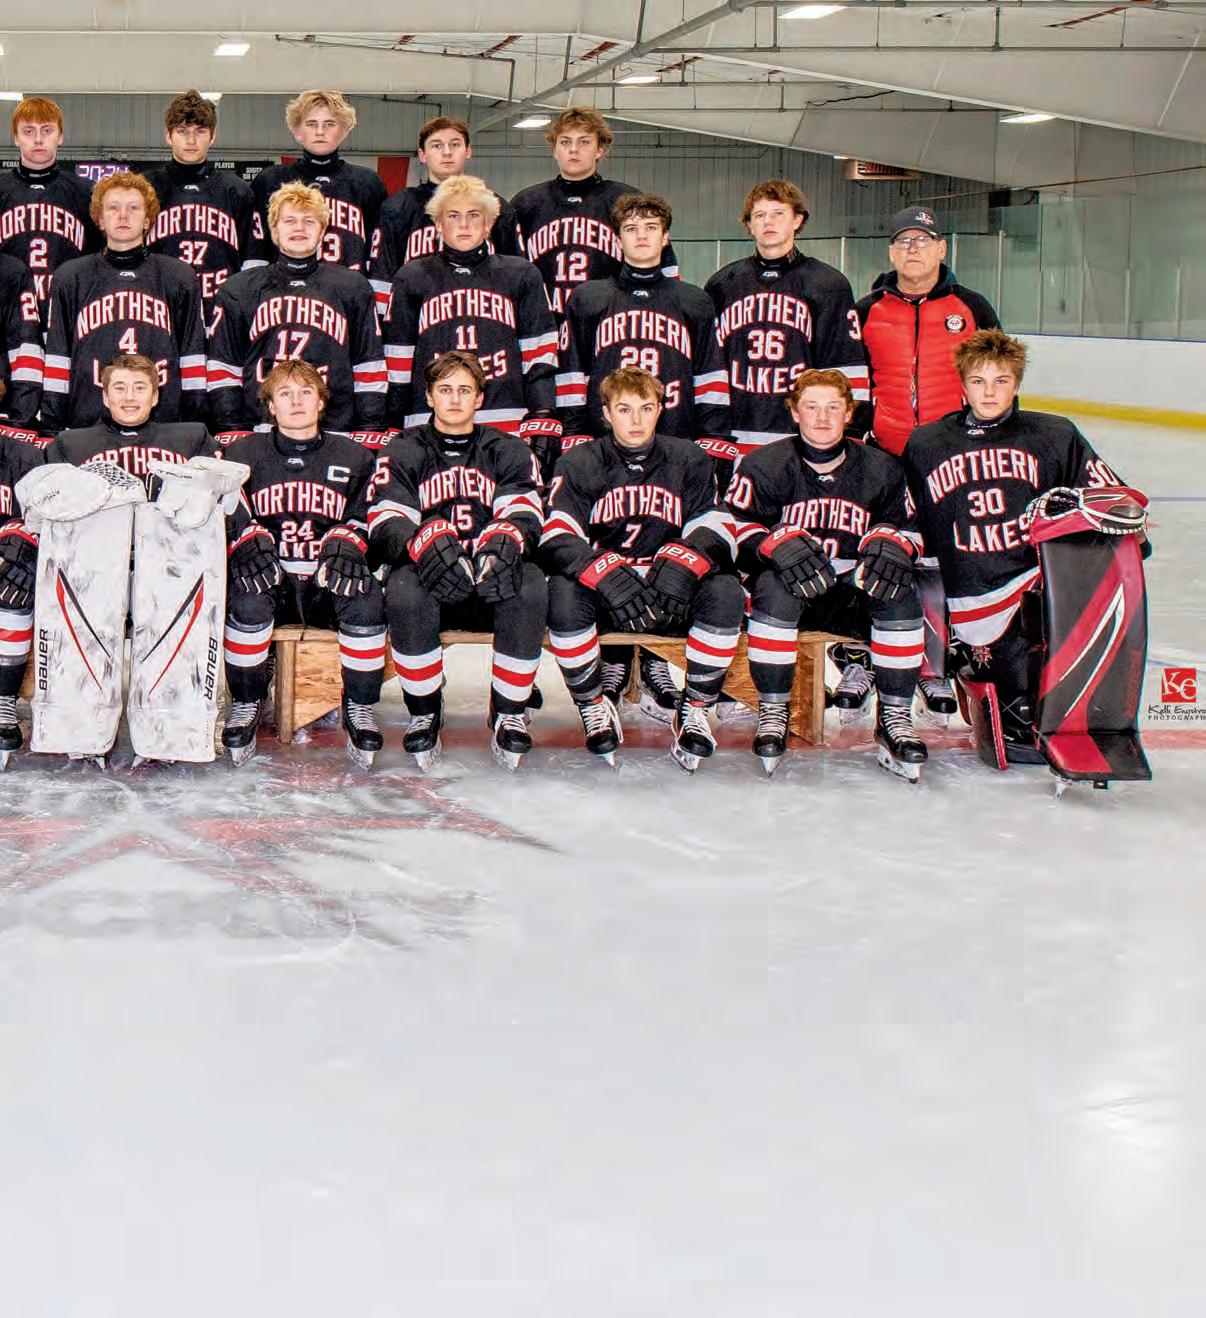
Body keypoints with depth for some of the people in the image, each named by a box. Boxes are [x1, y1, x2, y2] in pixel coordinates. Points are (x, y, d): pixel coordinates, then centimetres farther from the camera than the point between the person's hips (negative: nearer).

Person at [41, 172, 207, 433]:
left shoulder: (179, 279, 13)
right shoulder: (69, 279, 12)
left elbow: (193, 357, 11)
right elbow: (57, 359, 10)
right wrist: (52, 429, 4)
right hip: (86, 426, 0)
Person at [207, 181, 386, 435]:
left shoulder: (353, 288, 14)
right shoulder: (238, 290, 14)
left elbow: (370, 367, 12)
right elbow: (224, 367, 12)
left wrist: (370, 432, 4)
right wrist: (231, 431, 3)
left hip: (334, 430, 0)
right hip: (258, 430, 0)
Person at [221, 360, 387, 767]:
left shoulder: (352, 457, 13)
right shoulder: (244, 454, 11)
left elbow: (362, 519, 12)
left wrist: (344, 544, -11)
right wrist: (251, 543, -16)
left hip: (328, 582, 1)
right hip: (269, 576, 0)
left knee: (367, 600, -33)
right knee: (247, 600, -36)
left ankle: (359, 709, -15)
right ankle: (246, 704, -14)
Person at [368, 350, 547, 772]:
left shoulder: (508, 451, 17)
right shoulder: (404, 452, 13)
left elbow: (524, 512, 1)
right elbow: (387, 520, -2)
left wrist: (502, 543, -25)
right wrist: (427, 544, -26)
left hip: (492, 579, 1)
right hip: (429, 577, -1)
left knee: (530, 589, -34)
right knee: (405, 593, -37)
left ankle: (509, 714, -19)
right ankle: (424, 713, -16)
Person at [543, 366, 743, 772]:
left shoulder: (689, 460, 8)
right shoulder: (580, 464, 3)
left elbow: (714, 529, 0)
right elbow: (557, 537, -11)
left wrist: (681, 564, -24)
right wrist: (605, 574, -31)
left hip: (672, 598, 1)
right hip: (603, 597, -1)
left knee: (725, 590, -29)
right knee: (562, 591, -34)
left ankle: (695, 710, -11)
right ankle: (593, 707, -10)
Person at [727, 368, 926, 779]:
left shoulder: (880, 469, 8)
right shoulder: (764, 466, 0)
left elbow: (905, 526, 16)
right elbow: (736, 526, -4)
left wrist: (890, 543, -9)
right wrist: (778, 543, -24)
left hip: (854, 592, 2)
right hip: (792, 591, -2)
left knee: (899, 595, -28)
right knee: (774, 587, -37)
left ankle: (894, 718, -15)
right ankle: (772, 711, -21)